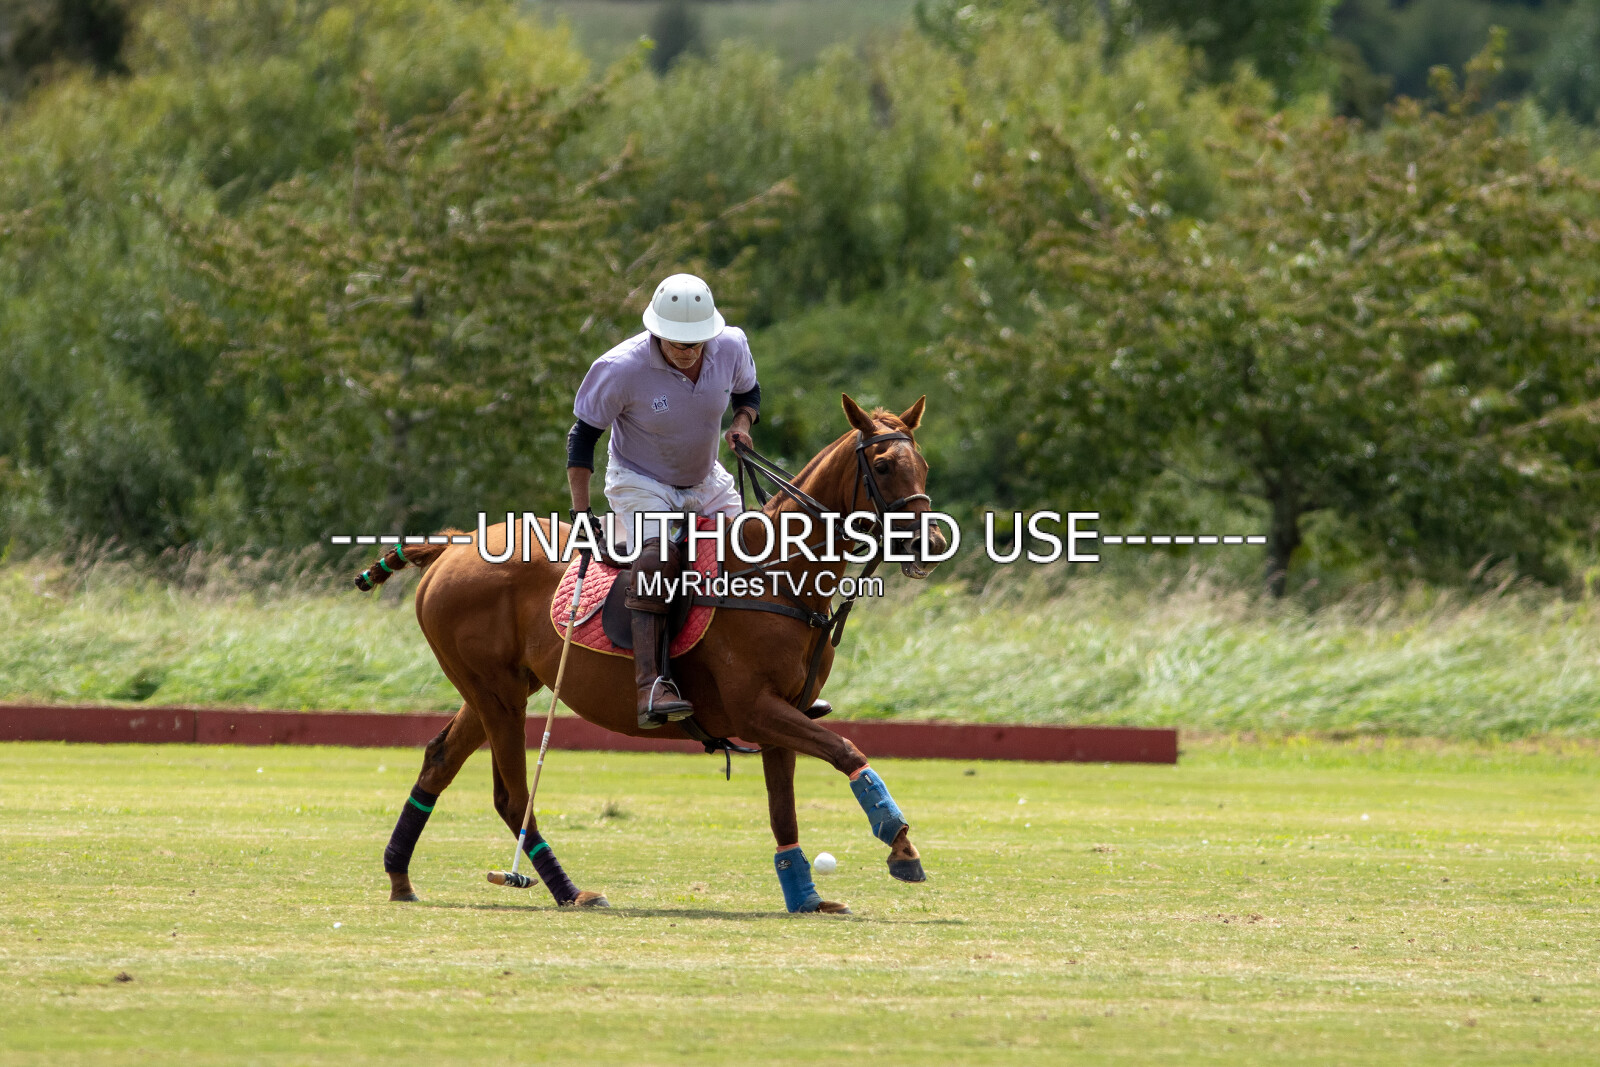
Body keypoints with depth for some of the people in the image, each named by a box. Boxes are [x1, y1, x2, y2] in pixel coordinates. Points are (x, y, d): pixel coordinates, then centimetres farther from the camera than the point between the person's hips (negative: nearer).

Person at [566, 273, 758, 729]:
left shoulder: (731, 347, -13)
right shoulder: (622, 368, -25)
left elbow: (748, 392, 11)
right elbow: (583, 436, -14)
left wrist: (743, 422, -13)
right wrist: (581, 513, -18)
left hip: (707, 484, 5)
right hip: (640, 483, -5)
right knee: (656, 554, -32)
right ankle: (649, 686, -43)